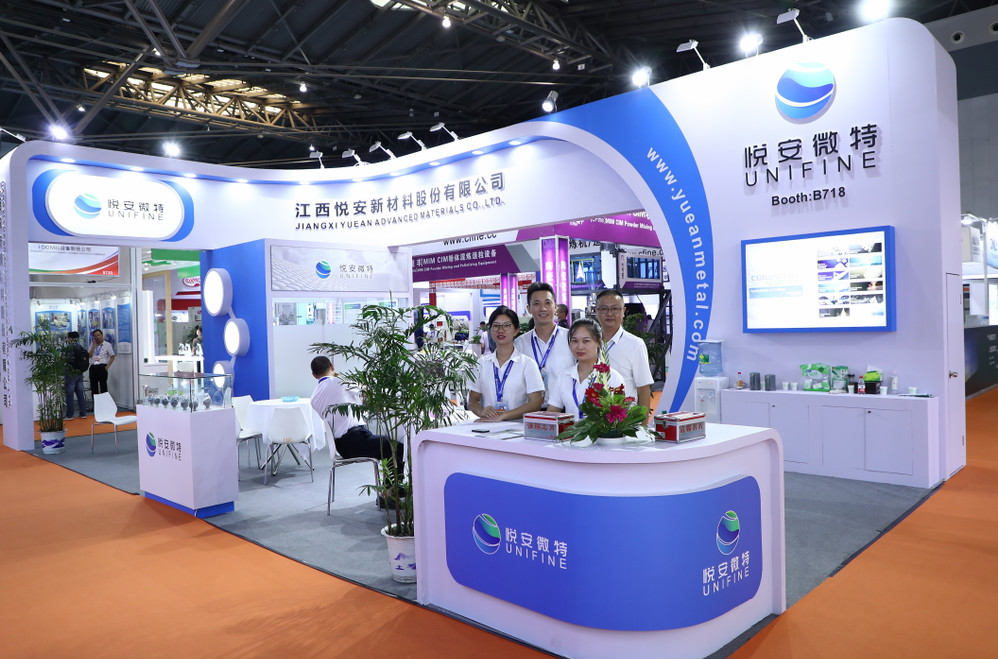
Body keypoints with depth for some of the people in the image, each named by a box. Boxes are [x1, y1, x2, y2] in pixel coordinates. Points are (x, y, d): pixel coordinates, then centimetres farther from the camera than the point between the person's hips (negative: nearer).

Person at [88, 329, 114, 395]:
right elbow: (89, 355, 3)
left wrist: (107, 367, -9)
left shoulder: (107, 344, 4)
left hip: (102, 367, -4)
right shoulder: (92, 345, 14)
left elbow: (112, 357, 0)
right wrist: (94, 346, -3)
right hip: (93, 367, 4)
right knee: (93, 387, 4)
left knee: (103, 386, -5)